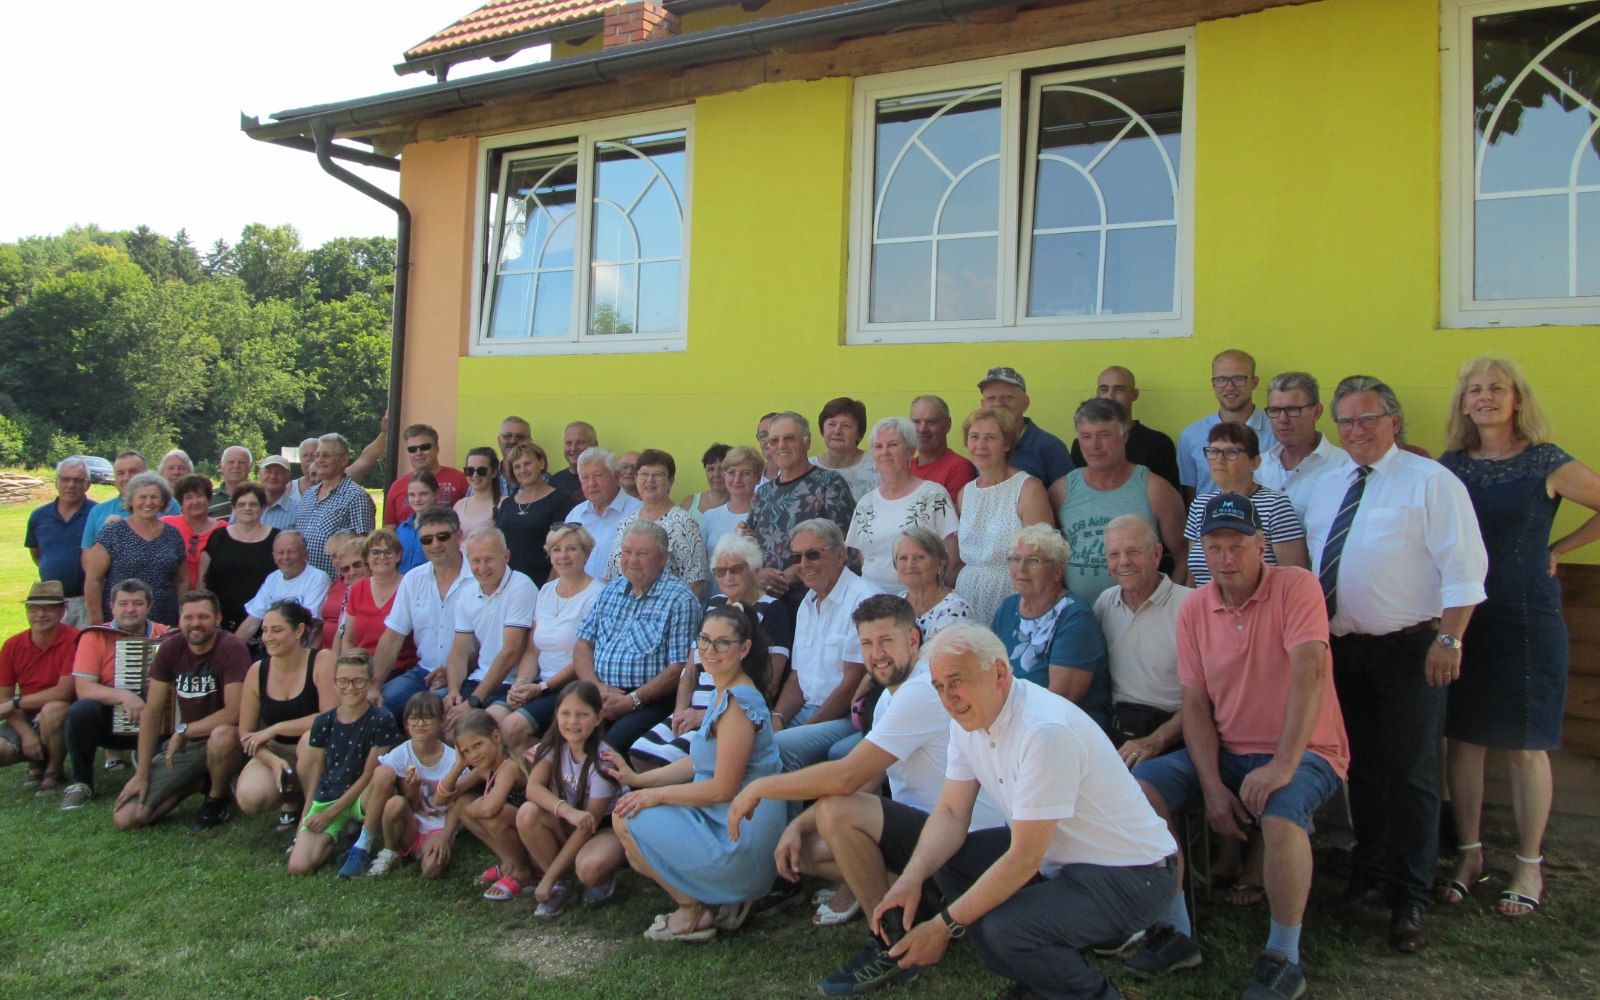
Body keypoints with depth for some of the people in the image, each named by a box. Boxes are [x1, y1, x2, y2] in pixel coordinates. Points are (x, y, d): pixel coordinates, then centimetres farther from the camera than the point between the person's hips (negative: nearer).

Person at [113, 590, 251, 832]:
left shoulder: (232, 649, -18)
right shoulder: (170, 648, -2)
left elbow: (233, 713, -25)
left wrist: (183, 731, -14)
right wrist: (141, 774, -1)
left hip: (224, 738, -4)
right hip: (185, 744, 5)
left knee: (223, 735, -42)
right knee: (124, 818, -7)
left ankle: (217, 799, -10)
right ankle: (200, 781, 16)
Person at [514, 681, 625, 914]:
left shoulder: (602, 760, -23)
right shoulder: (554, 744, -9)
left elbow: (589, 823, -21)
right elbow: (533, 787, -20)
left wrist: (548, 877, -22)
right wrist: (567, 811, -39)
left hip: (605, 827, -5)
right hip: (566, 826, 5)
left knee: (589, 868, -37)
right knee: (527, 813, -25)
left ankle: (604, 878, 2)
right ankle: (561, 886, -6)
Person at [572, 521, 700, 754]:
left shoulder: (680, 600, -3)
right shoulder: (610, 591, 18)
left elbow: (679, 669, -10)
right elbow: (582, 646, 14)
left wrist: (631, 701, -15)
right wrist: (596, 687, -4)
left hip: (650, 701, -5)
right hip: (600, 696, 5)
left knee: (613, 742, -32)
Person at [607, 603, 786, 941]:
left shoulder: (738, 702, -21)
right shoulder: (725, 693, 10)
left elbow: (723, 788, -22)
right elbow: (701, 762, 15)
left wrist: (657, 795, -12)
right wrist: (638, 780, 10)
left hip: (740, 839, -10)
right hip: (725, 822, 10)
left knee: (628, 820, -9)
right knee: (629, 808, 18)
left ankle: (693, 909, 4)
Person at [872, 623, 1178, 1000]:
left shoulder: (1044, 731, -29)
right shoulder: (969, 715, -2)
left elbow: (1024, 859, -27)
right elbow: (951, 813, 1)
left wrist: (943, 926, -23)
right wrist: (911, 878, -16)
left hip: (1132, 874, -9)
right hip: (1059, 853, 9)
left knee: (1005, 929, -28)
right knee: (944, 858, -1)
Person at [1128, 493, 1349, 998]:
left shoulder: (1296, 587, -11)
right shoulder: (1194, 608, 3)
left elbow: (1309, 671, -24)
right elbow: (1195, 704, 1)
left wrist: (1283, 765, -31)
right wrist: (1212, 786, -12)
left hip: (1305, 751, -5)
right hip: (1225, 751, 5)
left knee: (1281, 814, -35)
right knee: (1142, 787, -14)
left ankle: (1284, 956, -12)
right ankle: (1176, 933, 1)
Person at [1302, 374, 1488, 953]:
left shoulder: (1430, 481, -6)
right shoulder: (1326, 488, 13)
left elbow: (1463, 569, -12)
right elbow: (1307, 564, 17)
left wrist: (1448, 639, -19)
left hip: (1409, 649, -6)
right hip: (1341, 648, 6)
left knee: (1409, 774, -1)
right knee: (1361, 768, 15)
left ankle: (1408, 900, 10)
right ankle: (1369, 876, 30)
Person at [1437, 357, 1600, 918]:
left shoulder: (1547, 464, -4)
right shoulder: (1449, 466, 5)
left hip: (1528, 618, -3)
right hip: (1462, 616, 3)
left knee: (1525, 746, 5)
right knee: (1463, 740, 7)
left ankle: (1529, 865, 19)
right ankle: (1469, 854, 21)